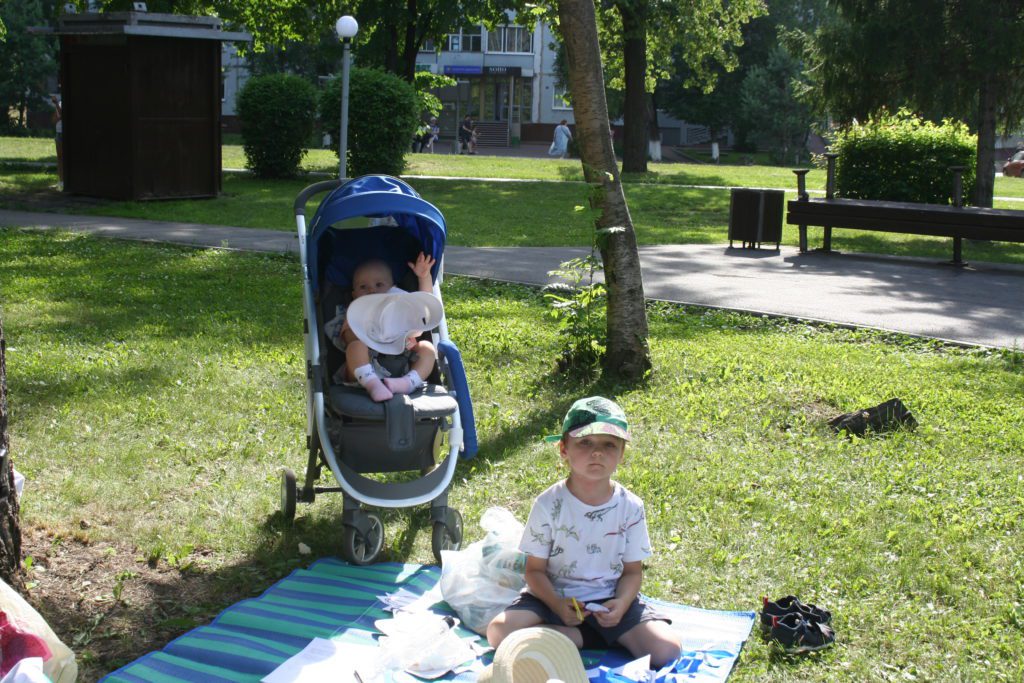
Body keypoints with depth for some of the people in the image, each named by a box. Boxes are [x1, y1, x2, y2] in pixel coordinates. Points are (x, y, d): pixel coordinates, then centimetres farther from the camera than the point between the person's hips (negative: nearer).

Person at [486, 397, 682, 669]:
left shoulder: (630, 507, -6)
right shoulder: (548, 504, -11)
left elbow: (632, 570, 2)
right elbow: (535, 569, -6)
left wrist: (621, 603, -19)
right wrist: (557, 605, -24)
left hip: (610, 599, 0)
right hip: (555, 596, 0)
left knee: (667, 650, -21)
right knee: (500, 631, -26)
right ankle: (585, 639, -11)